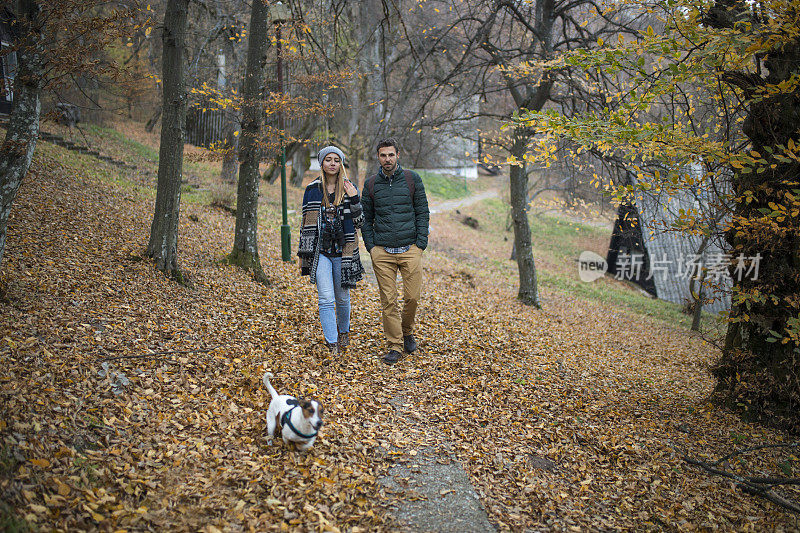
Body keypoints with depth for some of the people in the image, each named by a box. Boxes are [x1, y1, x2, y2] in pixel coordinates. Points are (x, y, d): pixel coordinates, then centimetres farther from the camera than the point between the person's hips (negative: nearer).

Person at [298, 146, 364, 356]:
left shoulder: (349, 189, 5)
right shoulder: (312, 190, 5)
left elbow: (358, 222, 3)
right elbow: (306, 223, 9)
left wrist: (354, 200, -12)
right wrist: (303, 255, 7)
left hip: (343, 251, 1)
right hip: (320, 251, -1)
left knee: (342, 298, 11)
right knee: (326, 298, -10)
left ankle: (343, 331, 37)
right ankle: (332, 345, -8)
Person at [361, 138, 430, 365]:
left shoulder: (412, 179, 4)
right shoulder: (371, 184, 8)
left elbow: (423, 212, 5)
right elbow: (366, 218, 13)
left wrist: (421, 244, -3)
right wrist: (371, 246, 3)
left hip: (410, 250, -1)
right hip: (382, 252, 1)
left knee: (412, 297, -2)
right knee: (388, 301, 0)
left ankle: (407, 331, 26)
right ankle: (394, 345, 9)